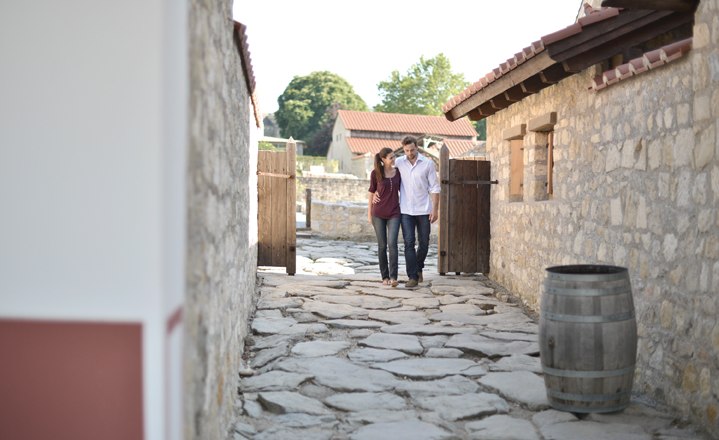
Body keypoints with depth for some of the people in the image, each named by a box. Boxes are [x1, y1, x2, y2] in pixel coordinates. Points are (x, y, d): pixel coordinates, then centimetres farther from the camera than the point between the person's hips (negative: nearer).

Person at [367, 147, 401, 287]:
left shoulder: (398, 172, 4)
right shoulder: (375, 173, -2)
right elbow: (371, 193, 4)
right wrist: (369, 213, 4)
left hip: (394, 214, 1)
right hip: (378, 214, -1)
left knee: (392, 244, -14)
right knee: (382, 245, 4)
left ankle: (393, 277, -15)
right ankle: (385, 276, 15)